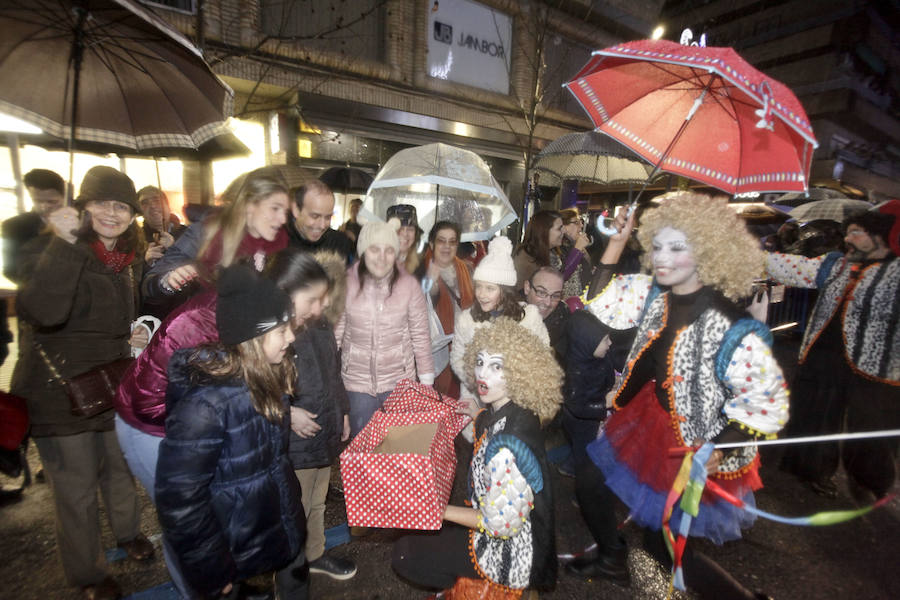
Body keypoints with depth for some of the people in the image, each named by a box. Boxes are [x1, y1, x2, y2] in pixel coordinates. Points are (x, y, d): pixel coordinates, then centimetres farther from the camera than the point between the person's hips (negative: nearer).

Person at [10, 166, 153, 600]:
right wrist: (64, 244, -38)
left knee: (120, 468, 24)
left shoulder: (130, 257, 2)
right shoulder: (47, 248, -16)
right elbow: (44, 311, -37)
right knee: (76, 491, 11)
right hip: (60, 392, -5)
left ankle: (128, 531, 49)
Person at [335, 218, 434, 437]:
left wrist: (427, 382, -2)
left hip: (400, 381, 0)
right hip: (357, 382, 1)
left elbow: (420, 336, -5)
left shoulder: (409, 284, -12)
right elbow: (335, 333, -1)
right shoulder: (346, 283, -10)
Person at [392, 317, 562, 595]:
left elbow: (502, 523, -27)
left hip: (510, 551, -8)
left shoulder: (507, 447, -35)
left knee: (404, 554, 2)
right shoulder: (509, 411, -9)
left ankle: (476, 584, 17)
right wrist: (479, 416, 4)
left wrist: (441, 510, -19)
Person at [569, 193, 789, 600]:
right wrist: (616, 243, -7)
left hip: (693, 447, -6)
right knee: (587, 482, 18)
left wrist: (718, 451, -27)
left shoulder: (732, 332, -27)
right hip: (644, 421, 7)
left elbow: (768, 401, -19)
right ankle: (612, 559, 47)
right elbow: (597, 299, 1)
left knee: (665, 548, 8)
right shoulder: (653, 295, -9)